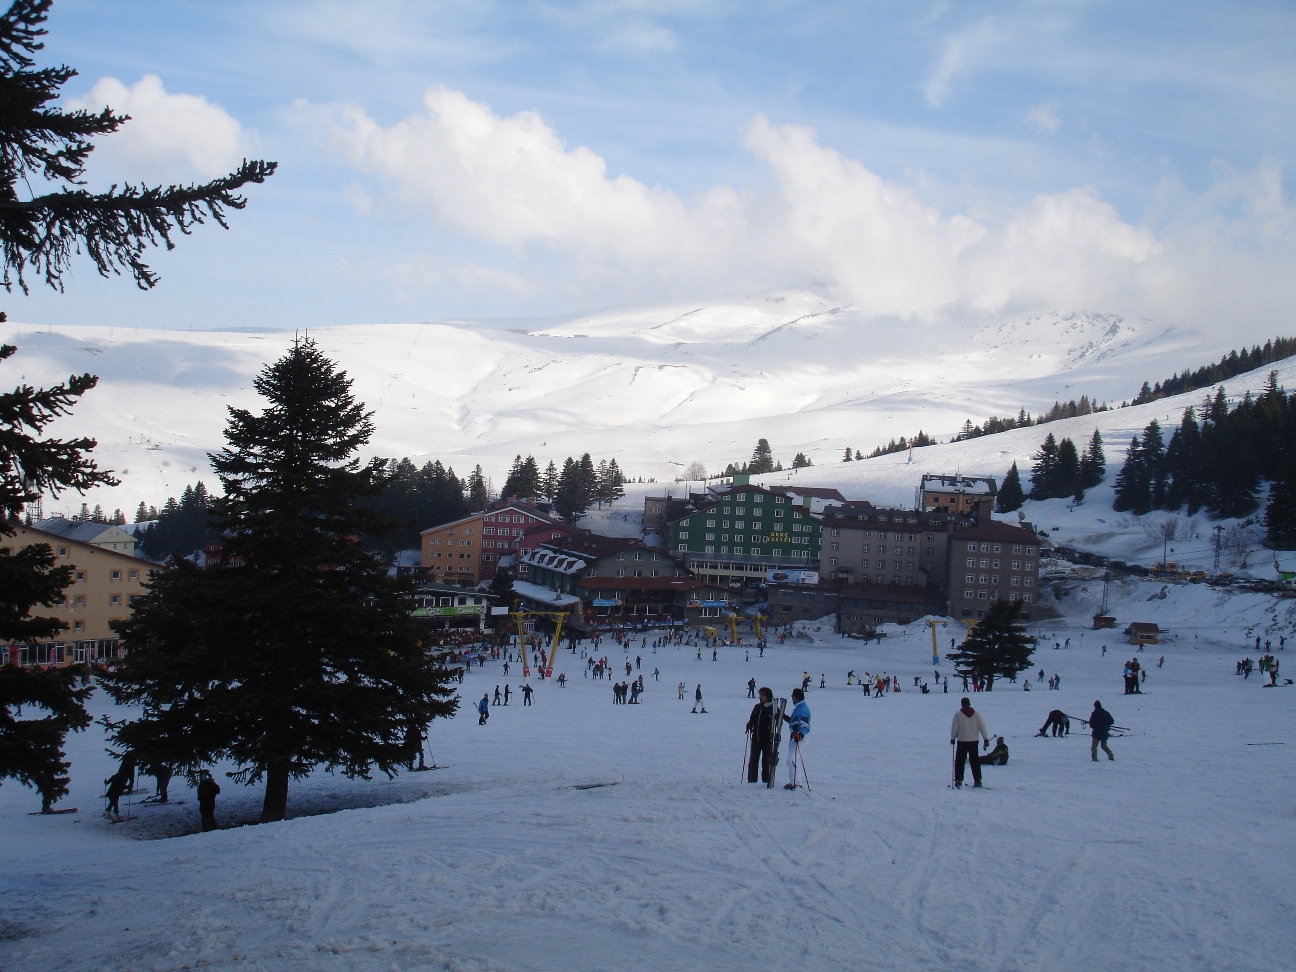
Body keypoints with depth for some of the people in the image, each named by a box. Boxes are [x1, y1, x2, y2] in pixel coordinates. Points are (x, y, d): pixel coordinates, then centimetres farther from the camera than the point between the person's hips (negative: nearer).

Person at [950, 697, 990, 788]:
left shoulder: (958, 714, -7)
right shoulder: (976, 714, 2)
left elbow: (954, 728, -3)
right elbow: (982, 727, 3)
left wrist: (952, 738, 10)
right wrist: (986, 739, 8)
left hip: (962, 741, -3)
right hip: (974, 741, 3)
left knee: (959, 761, 5)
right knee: (975, 761, 10)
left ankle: (958, 780, 1)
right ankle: (977, 780, 7)